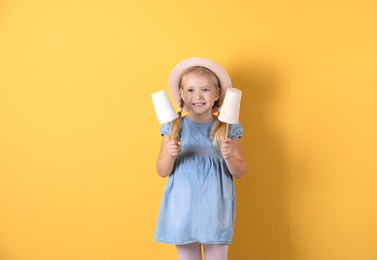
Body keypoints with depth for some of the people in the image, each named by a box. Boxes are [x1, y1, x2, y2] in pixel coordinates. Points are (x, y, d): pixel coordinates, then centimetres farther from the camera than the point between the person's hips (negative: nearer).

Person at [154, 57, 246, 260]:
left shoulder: (227, 129, -1)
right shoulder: (174, 128, 0)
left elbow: (240, 172, 2)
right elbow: (162, 172, 3)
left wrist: (228, 156, -17)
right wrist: (170, 156, -17)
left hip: (215, 207, -1)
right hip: (182, 207, 1)